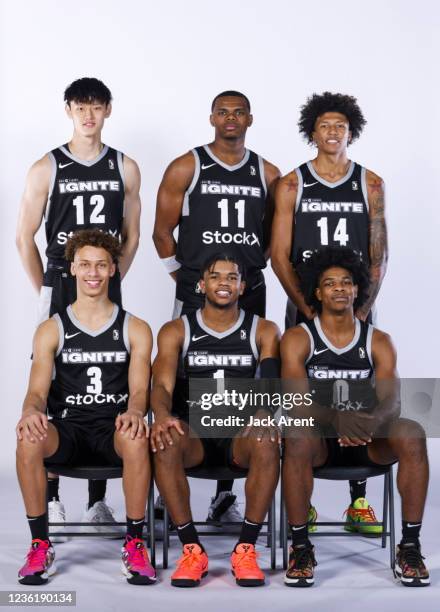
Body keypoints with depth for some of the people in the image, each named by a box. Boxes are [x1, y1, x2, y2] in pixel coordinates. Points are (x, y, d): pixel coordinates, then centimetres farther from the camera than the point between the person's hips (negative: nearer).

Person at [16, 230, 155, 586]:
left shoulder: (136, 329, 10)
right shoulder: (51, 330, 10)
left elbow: (139, 388, -1)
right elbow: (38, 390, 0)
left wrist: (135, 413, -27)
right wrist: (32, 411, -26)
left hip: (113, 430, -1)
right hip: (68, 430, 1)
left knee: (136, 438, -37)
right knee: (28, 437, -33)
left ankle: (135, 545, -23)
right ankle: (41, 546, -20)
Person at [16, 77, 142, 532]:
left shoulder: (125, 169, 6)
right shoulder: (46, 169, 0)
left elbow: (131, 237, 12)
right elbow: (25, 238, 2)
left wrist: (110, 282, 8)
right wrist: (46, 291, 2)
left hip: (107, 293, 2)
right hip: (59, 290, -2)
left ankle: (98, 499, 11)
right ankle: (51, 498, 5)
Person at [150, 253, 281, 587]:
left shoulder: (264, 331, 8)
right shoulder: (176, 331, 7)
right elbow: (162, 384, -6)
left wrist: (264, 412, -31)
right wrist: (162, 415, -31)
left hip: (240, 433, 0)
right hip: (194, 432, 0)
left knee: (267, 443, -35)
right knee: (164, 442, -34)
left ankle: (246, 548, -22)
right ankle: (192, 548, -24)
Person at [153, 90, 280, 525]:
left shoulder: (268, 175, 9)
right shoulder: (186, 168, 0)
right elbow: (163, 231, 2)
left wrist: (252, 268, 7)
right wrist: (185, 278, 2)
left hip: (250, 295, 3)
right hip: (196, 295, -3)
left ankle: (224, 496, 13)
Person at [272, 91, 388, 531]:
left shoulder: (370, 184, 7)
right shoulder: (292, 184, 3)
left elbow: (378, 254, 5)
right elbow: (280, 255, -1)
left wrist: (364, 307, -7)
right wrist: (307, 308, -10)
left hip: (356, 310, 1)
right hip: (304, 309, -1)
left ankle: (358, 502, 7)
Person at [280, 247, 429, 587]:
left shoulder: (378, 341, 5)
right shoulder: (298, 339, -1)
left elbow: (392, 400, -9)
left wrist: (371, 420, -34)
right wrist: (337, 420, -35)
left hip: (369, 439, 2)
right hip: (320, 437, -2)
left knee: (412, 434, -29)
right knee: (298, 438, -37)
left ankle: (410, 546, -21)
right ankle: (300, 546, -22)